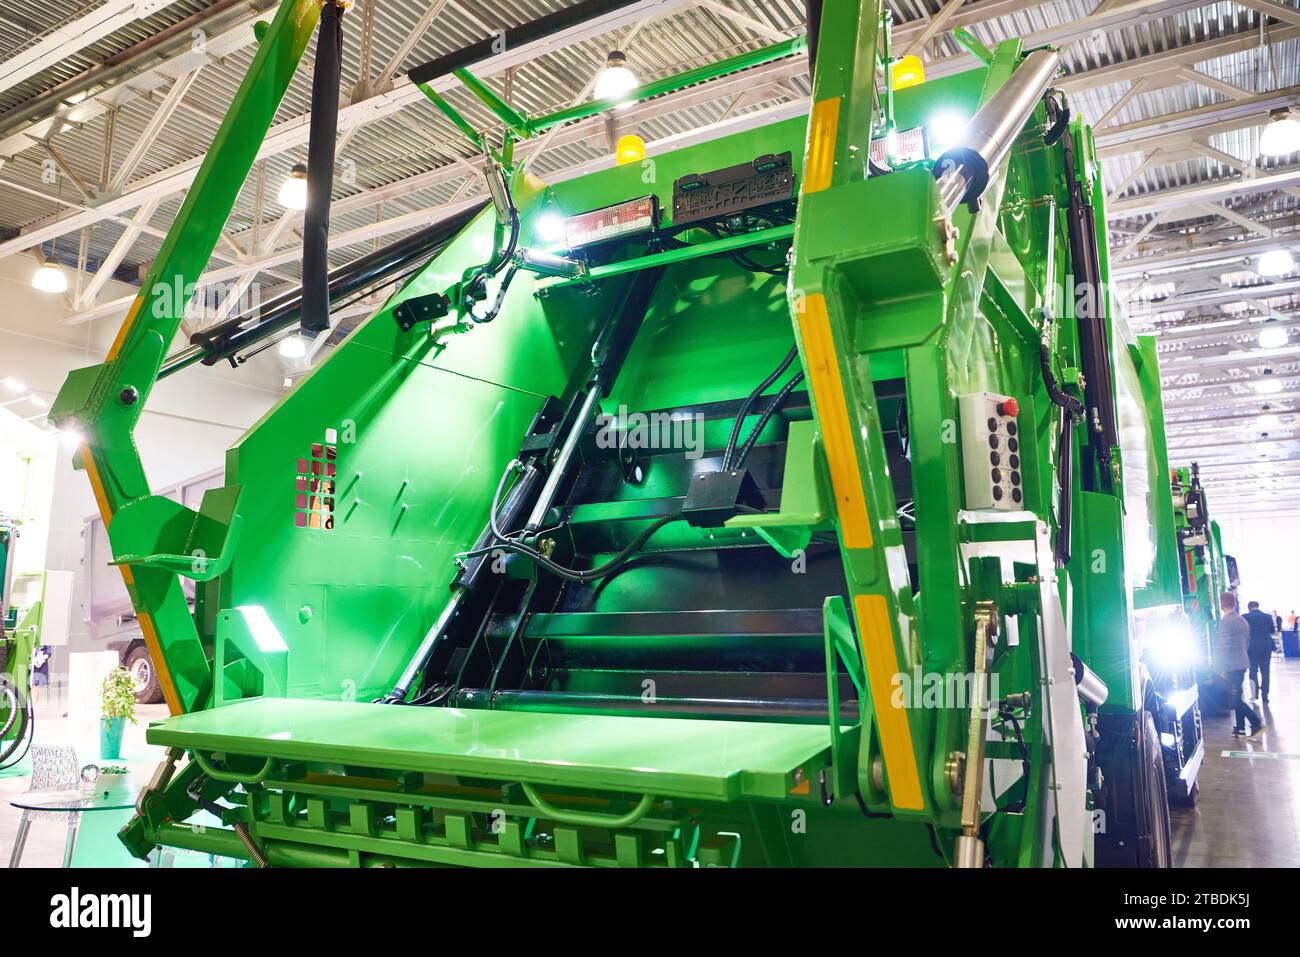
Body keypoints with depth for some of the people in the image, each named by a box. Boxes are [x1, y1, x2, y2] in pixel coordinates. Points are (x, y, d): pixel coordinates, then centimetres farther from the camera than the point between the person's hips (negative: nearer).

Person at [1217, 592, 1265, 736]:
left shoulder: (1225, 621, -17)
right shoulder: (1243, 620, 11)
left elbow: (1223, 647, -19)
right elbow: (1247, 643, 18)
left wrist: (1222, 668, -15)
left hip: (1231, 665, -9)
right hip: (1243, 663, 9)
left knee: (1236, 698, -3)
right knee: (1238, 696, 15)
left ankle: (1257, 723, -6)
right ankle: (1240, 727, 19)